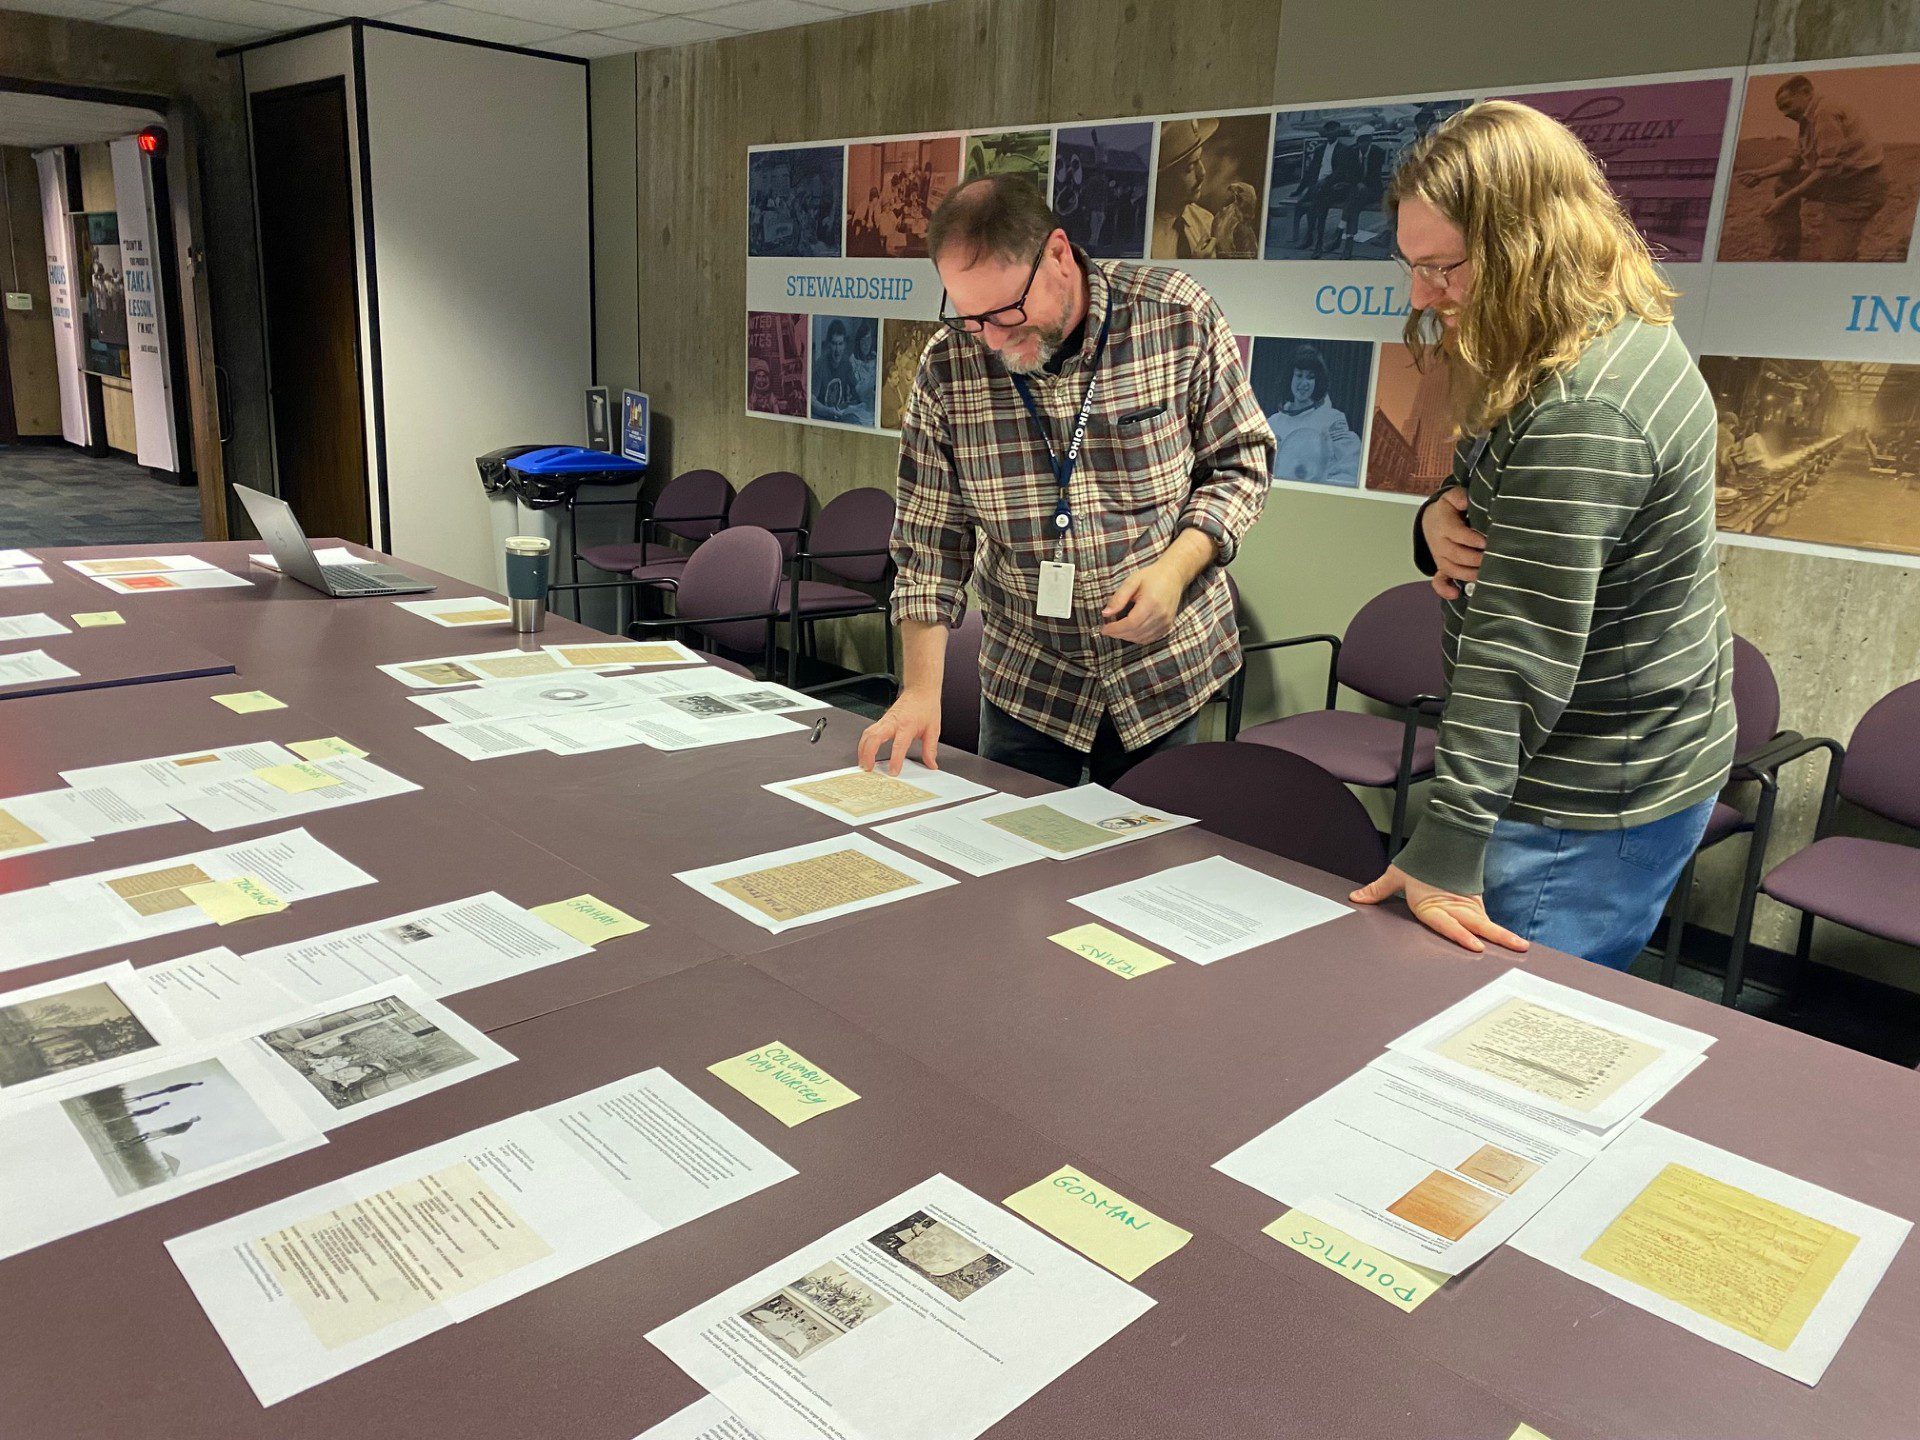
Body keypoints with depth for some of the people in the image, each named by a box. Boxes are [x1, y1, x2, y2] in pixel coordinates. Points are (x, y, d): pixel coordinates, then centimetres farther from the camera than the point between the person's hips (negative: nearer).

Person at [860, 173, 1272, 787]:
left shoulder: (1178, 317, -13)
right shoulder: (947, 368, -10)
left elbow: (1240, 462, -3)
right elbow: (930, 541, -6)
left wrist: (1177, 565, -19)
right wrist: (921, 689, -13)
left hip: (1163, 669, 0)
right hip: (1026, 677, 1)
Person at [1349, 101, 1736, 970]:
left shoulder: (1581, 411, -26)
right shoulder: (1613, 339, 6)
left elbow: (1517, 651, -29)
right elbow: (1517, 523, 15)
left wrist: (1446, 852, -27)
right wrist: (1442, 517, -9)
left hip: (1595, 809, -10)